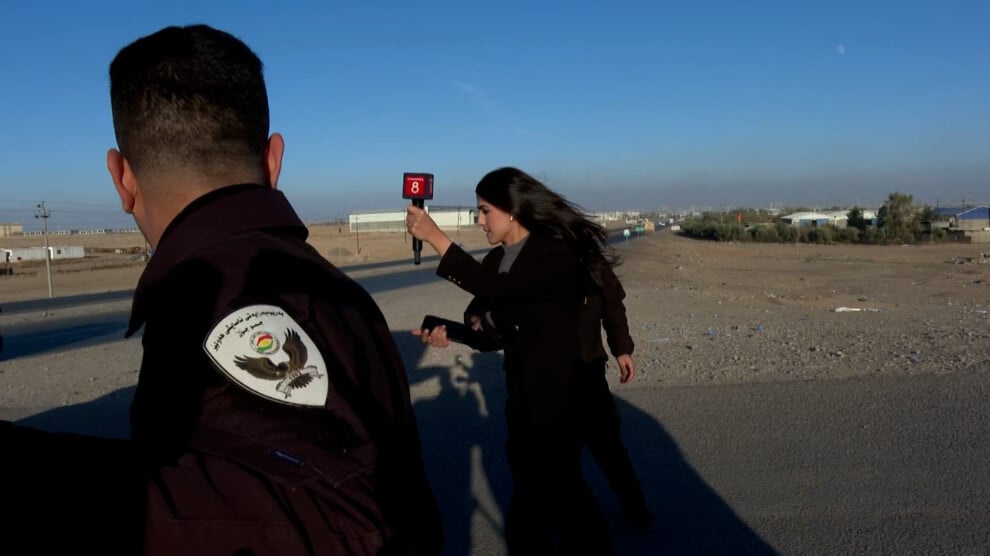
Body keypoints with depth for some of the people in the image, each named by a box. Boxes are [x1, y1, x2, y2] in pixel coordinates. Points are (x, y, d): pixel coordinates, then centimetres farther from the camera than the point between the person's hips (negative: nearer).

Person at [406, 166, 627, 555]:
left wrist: (435, 237, -31)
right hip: (522, 392, 8)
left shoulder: (556, 252, -18)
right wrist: (451, 332, -17)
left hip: (560, 394, -8)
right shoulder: (497, 260, 6)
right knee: (535, 484, 18)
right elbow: (492, 331, 3)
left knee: (546, 489, 2)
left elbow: (496, 288, -32)